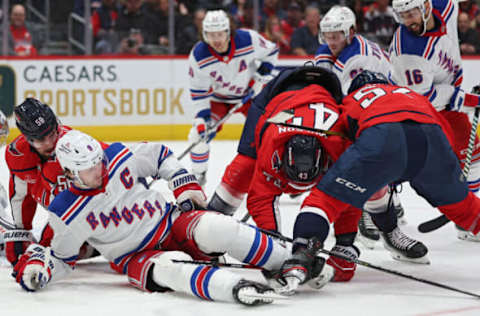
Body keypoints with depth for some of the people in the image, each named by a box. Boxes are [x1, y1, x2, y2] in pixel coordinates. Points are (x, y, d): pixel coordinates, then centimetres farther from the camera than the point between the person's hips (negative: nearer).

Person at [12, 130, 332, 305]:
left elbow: (159, 155, 11)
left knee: (216, 228, -29)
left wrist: (186, 187, 6)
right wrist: (36, 265, -15)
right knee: (173, 269, -37)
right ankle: (238, 289, -59)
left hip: (170, 222, 2)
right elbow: (63, 256, 4)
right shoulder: (68, 215, -10)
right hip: (137, 258, -2)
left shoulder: (121, 159, -6)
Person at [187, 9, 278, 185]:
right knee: (199, 133, -11)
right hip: (217, 97, 0)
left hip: (250, 93, 0)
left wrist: (261, 75, -15)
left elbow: (271, 51, -7)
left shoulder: (249, 40, -28)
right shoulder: (198, 56, -26)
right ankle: (198, 175, 8)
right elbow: (199, 91, -16)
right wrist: (202, 117, -22)